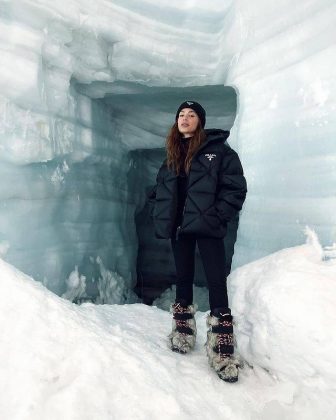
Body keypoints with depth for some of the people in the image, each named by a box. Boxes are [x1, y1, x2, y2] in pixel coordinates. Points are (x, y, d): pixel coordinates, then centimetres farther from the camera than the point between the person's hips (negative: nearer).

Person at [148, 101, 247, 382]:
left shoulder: (218, 150, -3)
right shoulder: (172, 155, 14)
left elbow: (236, 188, -7)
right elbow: (161, 190, 18)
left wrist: (217, 217, -14)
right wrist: (162, 219, 5)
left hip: (207, 227, -5)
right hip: (179, 226, 5)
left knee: (216, 281, -7)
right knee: (184, 278, 13)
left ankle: (222, 352, 1)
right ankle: (183, 333, 29)